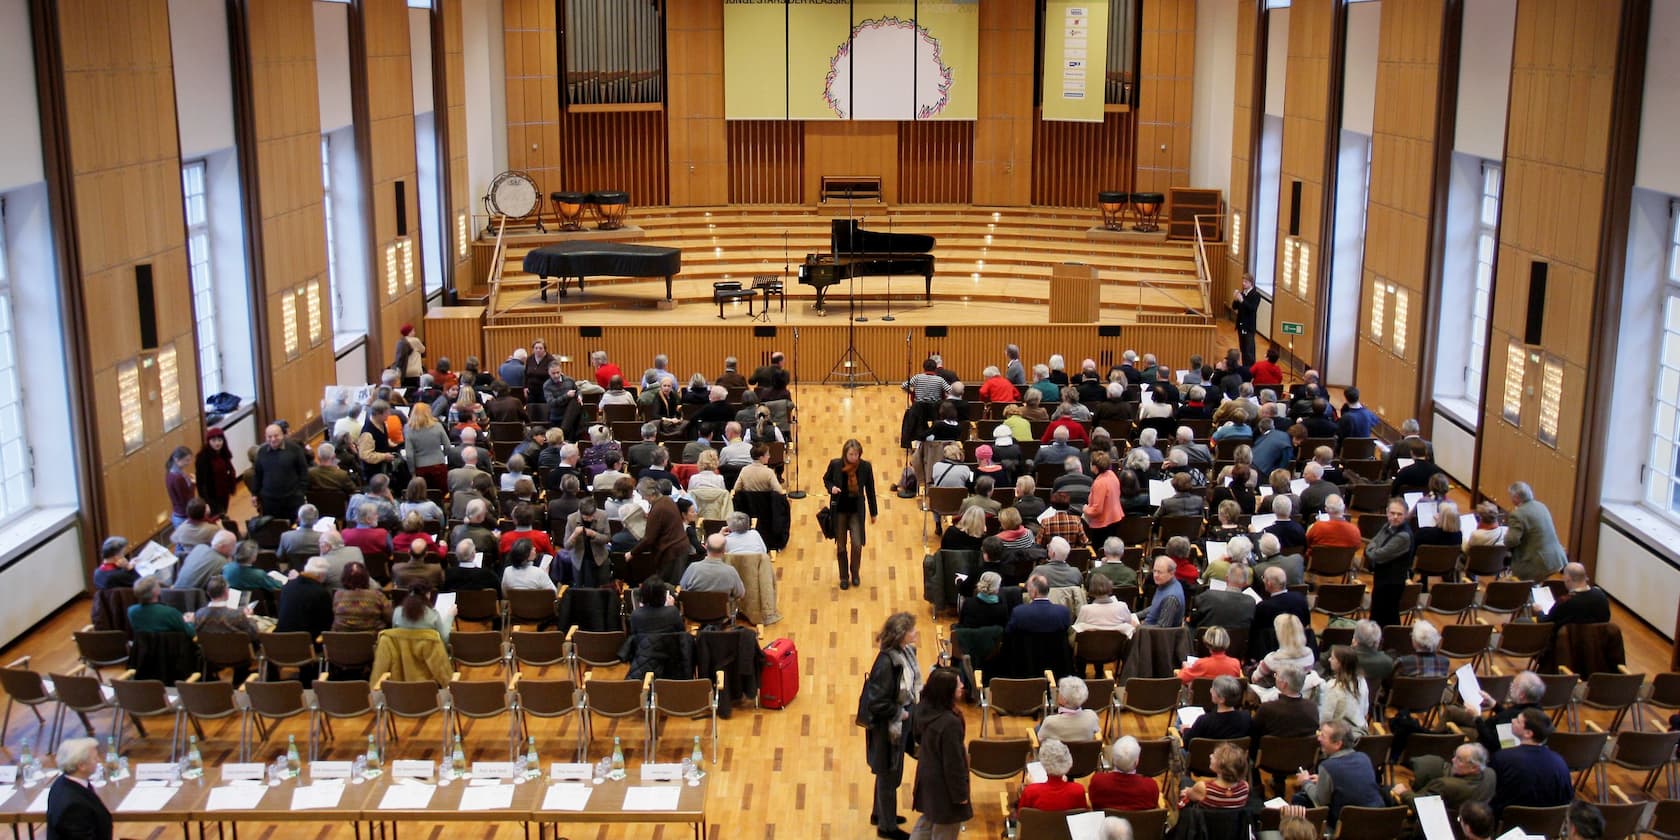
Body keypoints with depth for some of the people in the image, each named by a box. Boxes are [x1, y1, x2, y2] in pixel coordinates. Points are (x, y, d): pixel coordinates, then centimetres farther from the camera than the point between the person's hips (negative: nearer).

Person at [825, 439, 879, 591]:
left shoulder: (865, 467, -12)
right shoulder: (835, 464, -13)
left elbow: (870, 490, 0)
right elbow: (826, 479, 6)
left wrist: (873, 513, 6)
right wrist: (831, 487, -18)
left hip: (857, 511, 0)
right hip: (839, 510, 0)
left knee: (857, 544, -7)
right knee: (841, 546, 8)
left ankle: (855, 573, 20)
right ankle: (844, 577, 26)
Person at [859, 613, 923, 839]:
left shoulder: (906, 651, -5)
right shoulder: (887, 662, -30)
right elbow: (877, 703, -28)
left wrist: (912, 707, -1)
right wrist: (900, 713, -18)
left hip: (901, 721, 8)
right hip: (888, 725, -8)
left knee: (888, 771, 25)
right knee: (889, 775, 10)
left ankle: (879, 813, 45)